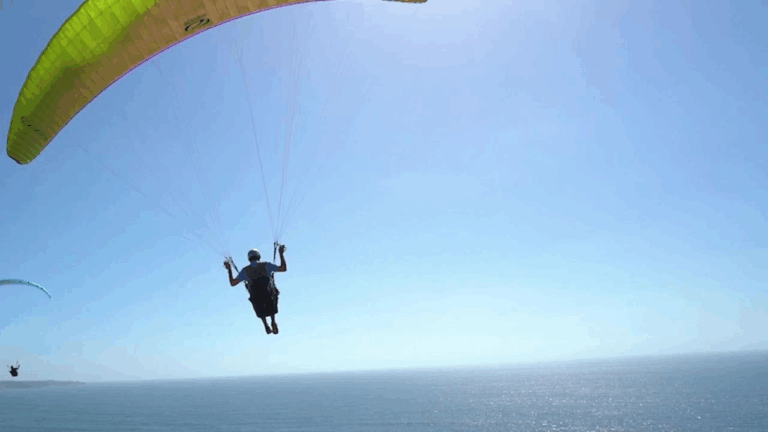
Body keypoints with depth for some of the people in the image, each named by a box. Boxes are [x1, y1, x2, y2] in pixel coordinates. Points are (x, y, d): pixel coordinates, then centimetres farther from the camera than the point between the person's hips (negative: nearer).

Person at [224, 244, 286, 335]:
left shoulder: (245, 270, -1)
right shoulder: (266, 265, -4)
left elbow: (232, 283, 3)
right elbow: (284, 269, -4)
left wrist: (229, 269, 14)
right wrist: (281, 254, 3)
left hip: (256, 299, 1)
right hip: (270, 297, -1)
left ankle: (266, 325, 22)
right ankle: (273, 321, 20)